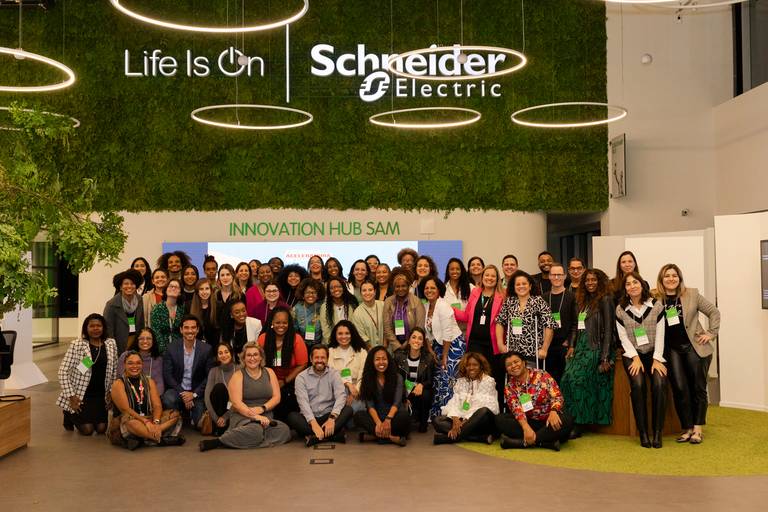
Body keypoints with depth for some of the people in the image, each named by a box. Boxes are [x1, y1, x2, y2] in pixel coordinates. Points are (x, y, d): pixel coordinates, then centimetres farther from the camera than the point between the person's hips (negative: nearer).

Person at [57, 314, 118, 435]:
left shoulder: (111, 344, 0)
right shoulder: (77, 345, -12)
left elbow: (114, 371, 10)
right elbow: (63, 371, -12)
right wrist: (71, 396, -14)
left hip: (101, 395, 4)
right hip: (80, 395, -4)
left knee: (101, 429, -2)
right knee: (87, 430, -8)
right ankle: (70, 416, 23)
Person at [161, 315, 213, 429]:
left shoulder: (206, 349, -3)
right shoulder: (172, 348, -2)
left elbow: (209, 376, -3)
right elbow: (167, 375, -6)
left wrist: (194, 394, -14)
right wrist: (182, 393, -16)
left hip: (197, 391, 0)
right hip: (177, 389, 0)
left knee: (199, 423, -21)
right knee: (168, 400, -34)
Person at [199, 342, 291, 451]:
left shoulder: (269, 372, 13)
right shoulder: (238, 376, 2)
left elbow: (276, 397, 8)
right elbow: (236, 403, -8)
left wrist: (262, 408, -11)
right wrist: (255, 416, -21)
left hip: (267, 416, 5)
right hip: (243, 416, -5)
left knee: (285, 430, -28)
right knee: (255, 430, -39)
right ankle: (218, 441, -27)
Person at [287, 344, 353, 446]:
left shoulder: (334, 374, 4)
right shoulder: (301, 377, 0)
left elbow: (341, 396, -11)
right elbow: (303, 402, -12)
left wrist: (332, 418, -28)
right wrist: (313, 423, -28)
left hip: (328, 416, 1)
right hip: (309, 418, -1)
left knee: (348, 410, -24)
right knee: (292, 417, -29)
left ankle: (315, 437, -34)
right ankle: (334, 434, -35)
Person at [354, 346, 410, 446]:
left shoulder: (397, 378, 2)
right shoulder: (368, 379, 3)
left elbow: (397, 402, -10)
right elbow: (370, 405, -8)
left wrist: (388, 419, -30)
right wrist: (378, 423, -27)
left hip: (393, 415, -1)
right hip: (376, 417, 1)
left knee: (404, 415, -34)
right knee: (358, 415, -29)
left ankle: (373, 435, -31)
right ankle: (392, 437, -36)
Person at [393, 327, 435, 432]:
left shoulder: (429, 358, -3)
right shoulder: (399, 355, -3)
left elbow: (430, 381, 0)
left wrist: (421, 385, -25)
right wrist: (403, 399, -12)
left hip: (419, 391, 1)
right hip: (403, 393, -1)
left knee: (426, 395, -34)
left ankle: (423, 422, -6)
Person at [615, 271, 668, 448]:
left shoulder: (656, 305, 3)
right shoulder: (621, 309, 5)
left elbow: (660, 335, 0)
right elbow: (624, 338, 1)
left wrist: (657, 359, -8)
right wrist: (635, 358, -10)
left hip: (654, 354, 0)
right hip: (632, 354, 0)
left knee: (659, 383, -27)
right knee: (638, 384, -28)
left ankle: (657, 432, -17)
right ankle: (643, 432, -19)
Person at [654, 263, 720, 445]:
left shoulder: (691, 294, 0)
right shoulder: (655, 300, -1)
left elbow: (714, 312, 7)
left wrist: (711, 334, -1)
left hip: (695, 346, 0)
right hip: (672, 349, 1)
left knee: (698, 388, 2)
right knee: (680, 388, -3)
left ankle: (698, 429, 11)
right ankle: (687, 428, 9)